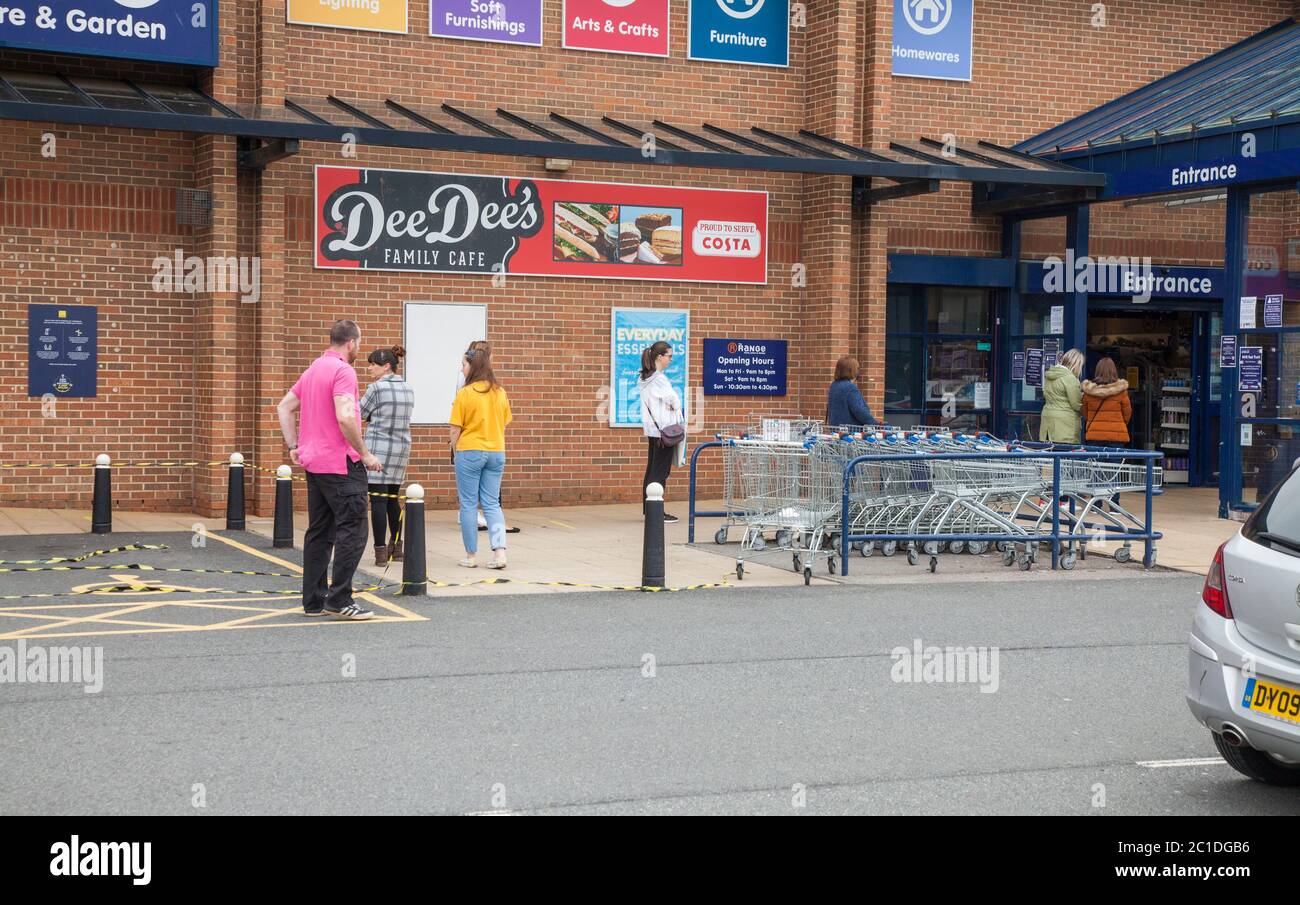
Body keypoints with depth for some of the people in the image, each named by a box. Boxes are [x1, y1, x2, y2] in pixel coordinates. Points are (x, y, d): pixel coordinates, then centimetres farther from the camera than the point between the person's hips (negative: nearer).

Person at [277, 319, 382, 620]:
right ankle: (339, 600, -8)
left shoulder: (313, 369, 16)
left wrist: (294, 446, 16)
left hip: (314, 462, 9)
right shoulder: (343, 370, -14)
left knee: (319, 533, 11)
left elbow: (284, 408, 20)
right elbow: (345, 417, -25)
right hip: (341, 463, -9)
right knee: (352, 531, -6)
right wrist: (365, 454, -16)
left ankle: (314, 601, 12)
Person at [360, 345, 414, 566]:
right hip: (402, 448, 7)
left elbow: (361, 414, -2)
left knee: (378, 499, -5)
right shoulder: (408, 390, 9)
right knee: (392, 497, 16)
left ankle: (381, 551, -7)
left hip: (378, 449, -7)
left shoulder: (377, 388, -11)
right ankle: (397, 547, 22)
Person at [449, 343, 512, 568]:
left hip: (469, 451, -4)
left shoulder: (465, 393, -11)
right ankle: (499, 552, -4)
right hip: (496, 453, 5)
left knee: (468, 505, 5)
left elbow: (456, 430, -8)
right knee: (492, 504, 9)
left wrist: (455, 453, 6)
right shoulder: (500, 392, 5)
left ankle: (471, 556, 10)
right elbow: (503, 426, 12)